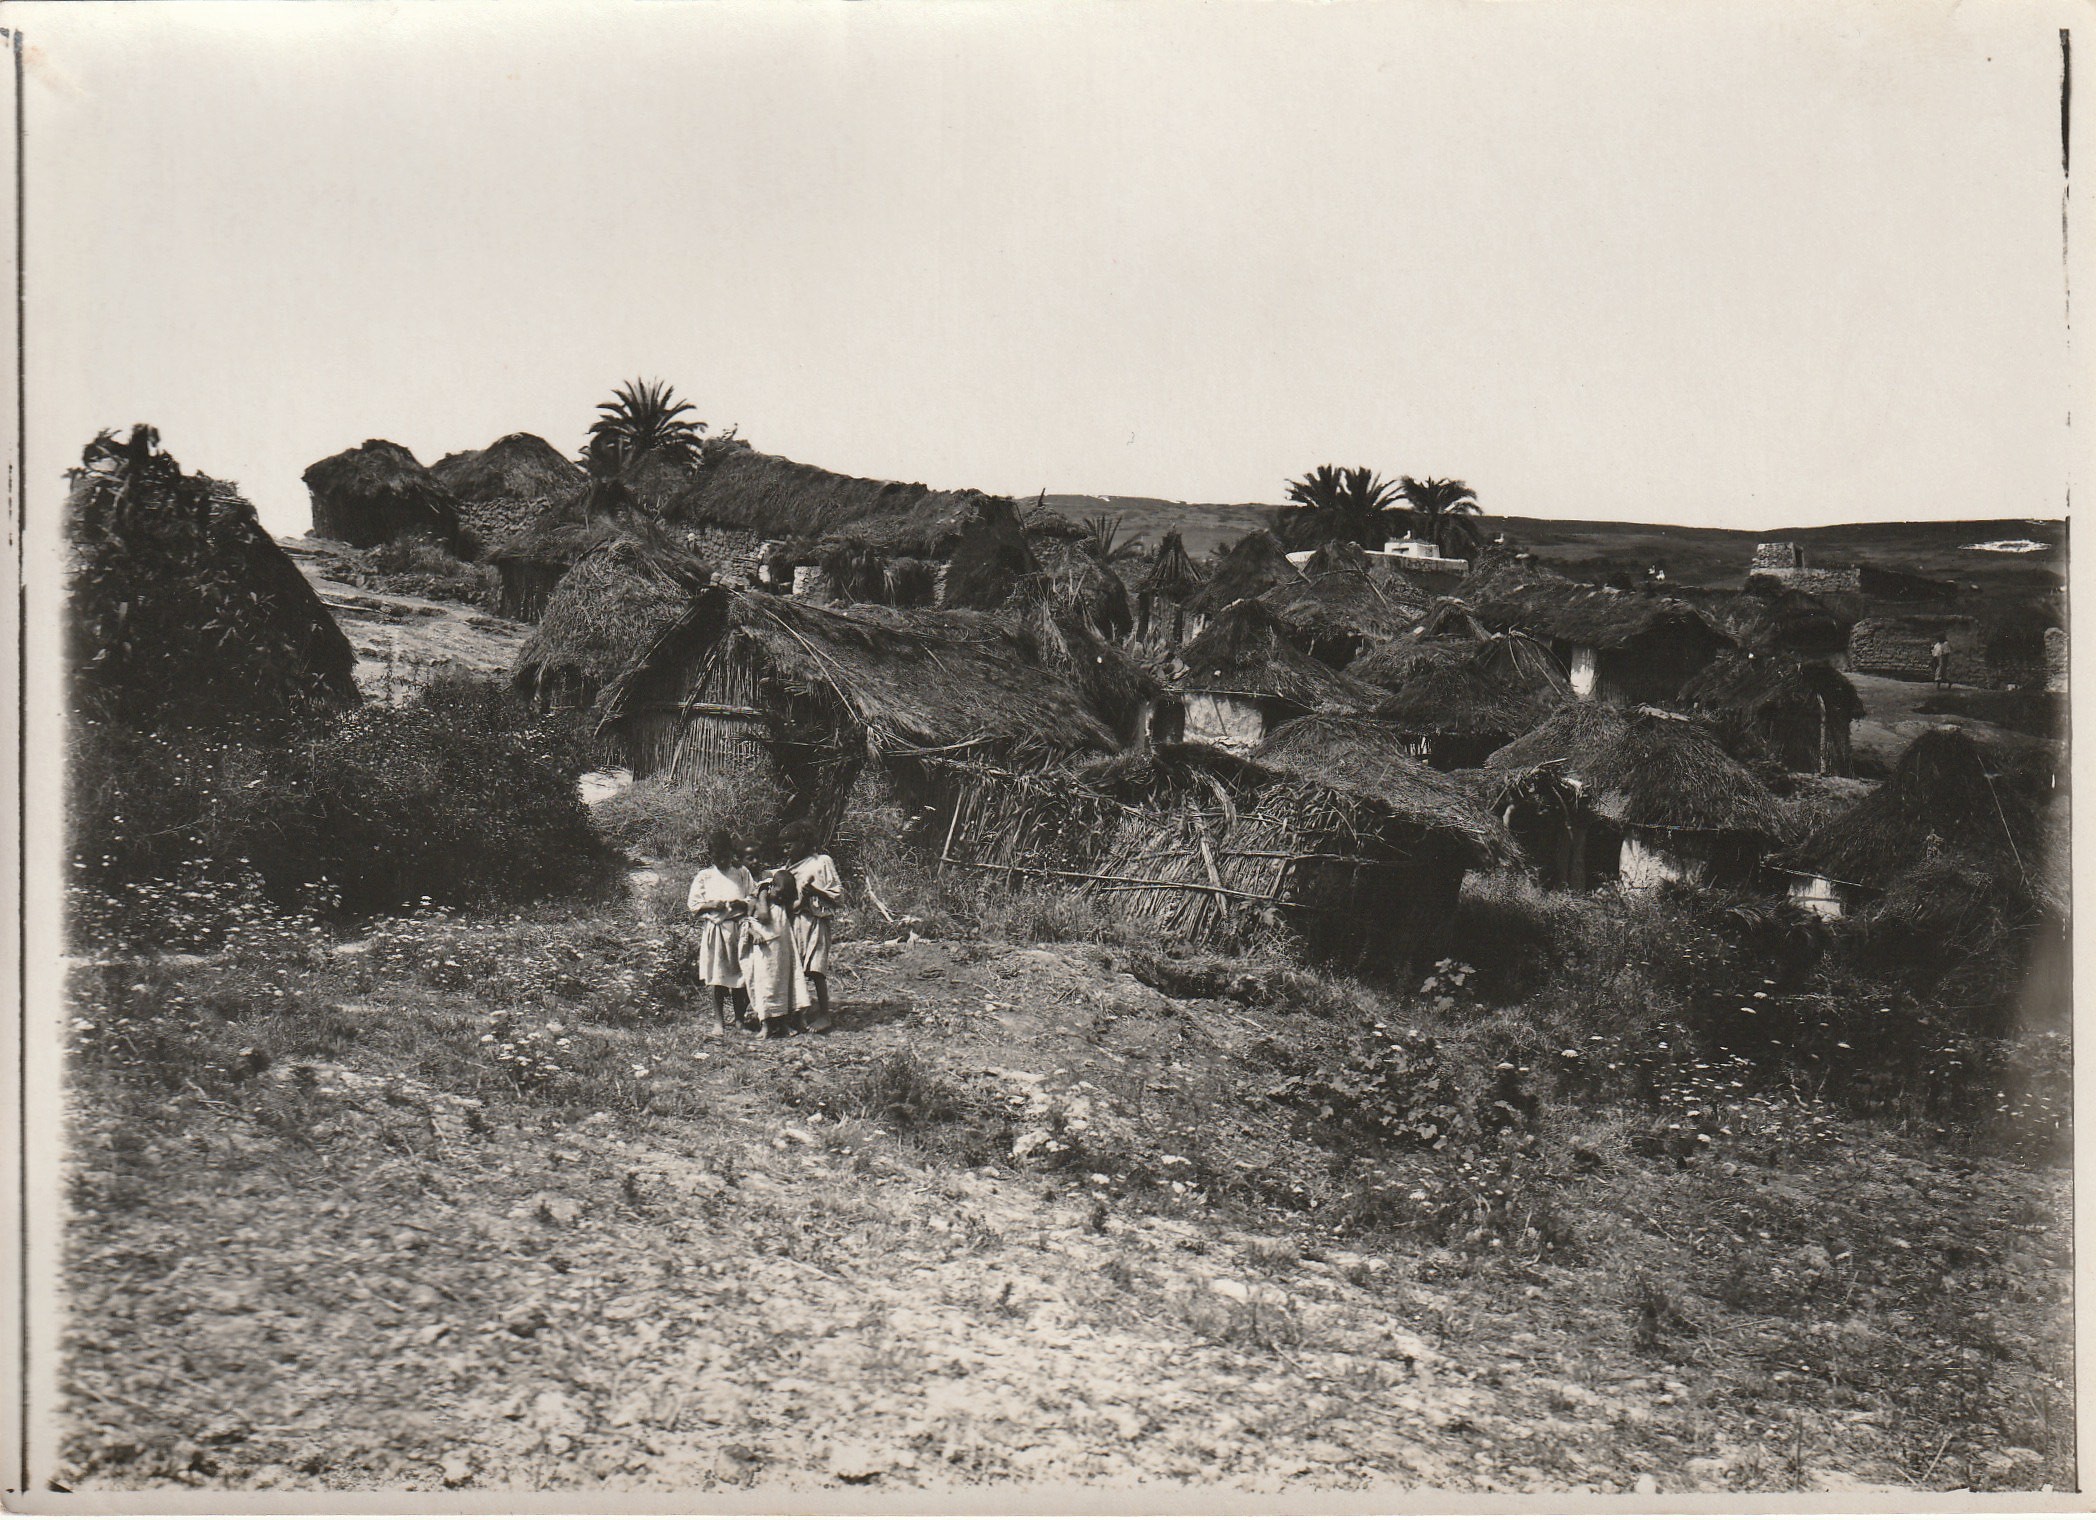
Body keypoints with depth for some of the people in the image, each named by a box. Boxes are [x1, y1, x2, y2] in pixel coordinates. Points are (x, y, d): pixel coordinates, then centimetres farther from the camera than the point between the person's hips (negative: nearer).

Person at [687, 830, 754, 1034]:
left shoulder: (742, 873, 7)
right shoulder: (704, 876, 4)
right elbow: (693, 904, 2)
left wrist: (741, 904, -12)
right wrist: (714, 905, -14)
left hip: (738, 929, 1)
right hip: (714, 930, -1)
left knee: (739, 976, 3)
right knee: (717, 978, 0)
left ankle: (740, 1019, 14)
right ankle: (719, 1022, 8)